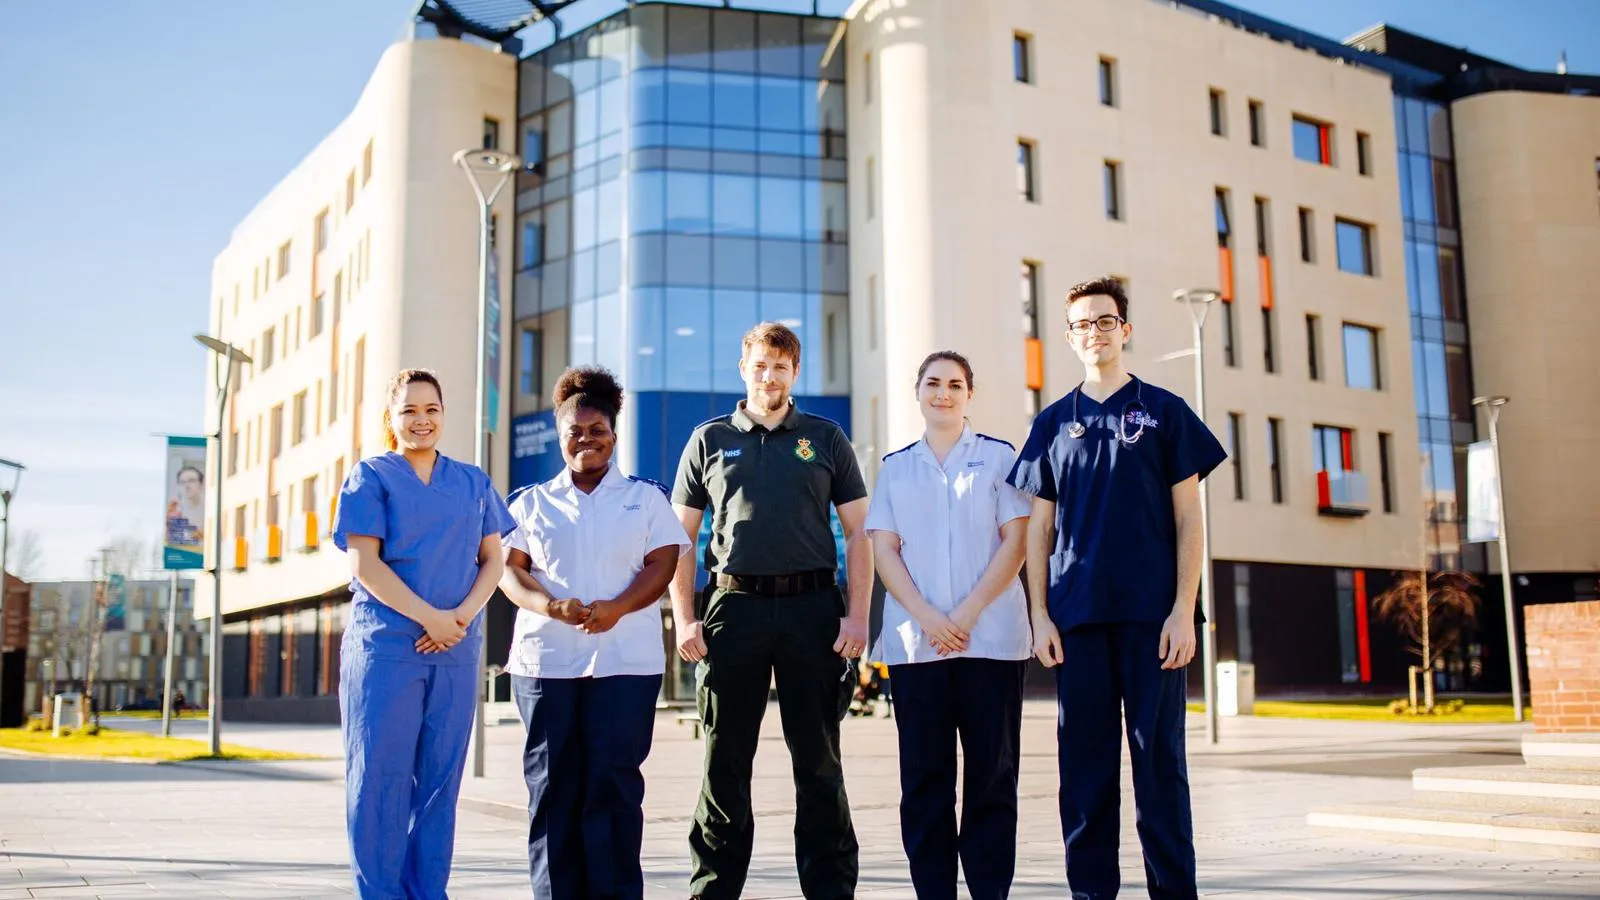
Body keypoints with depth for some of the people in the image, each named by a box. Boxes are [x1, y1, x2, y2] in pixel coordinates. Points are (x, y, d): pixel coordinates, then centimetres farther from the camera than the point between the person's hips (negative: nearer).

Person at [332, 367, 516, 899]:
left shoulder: (472, 483, 15)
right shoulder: (371, 477, 4)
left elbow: (493, 559, 11)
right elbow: (363, 563, -5)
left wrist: (464, 614, -8)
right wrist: (428, 616, -13)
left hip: (456, 651, 4)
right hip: (385, 647, -3)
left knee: (440, 777, 6)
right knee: (381, 775, -3)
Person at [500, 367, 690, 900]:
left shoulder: (645, 498, 13)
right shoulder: (532, 503, 17)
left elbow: (663, 563, 3)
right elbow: (509, 568, 7)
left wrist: (617, 607, -15)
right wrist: (551, 606, -13)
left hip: (626, 660, -1)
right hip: (545, 659, 2)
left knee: (613, 784, -5)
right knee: (551, 785, 1)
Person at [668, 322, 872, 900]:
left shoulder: (825, 439, 10)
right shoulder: (710, 440, 11)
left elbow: (858, 532, 7)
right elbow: (681, 536, 10)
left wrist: (857, 614, -3)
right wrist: (684, 619, 0)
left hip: (812, 607, 0)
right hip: (734, 606, 1)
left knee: (819, 761, 6)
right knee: (725, 760, 6)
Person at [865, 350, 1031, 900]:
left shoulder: (998, 457, 8)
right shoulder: (895, 467, 13)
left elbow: (1015, 542, 0)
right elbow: (884, 550, 6)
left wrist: (968, 613, -10)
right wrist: (926, 617, -9)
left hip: (991, 638, -1)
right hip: (914, 642, 2)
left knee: (992, 773, 0)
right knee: (924, 776, 3)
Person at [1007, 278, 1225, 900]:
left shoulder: (1163, 412, 6)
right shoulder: (1054, 423, 12)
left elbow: (1188, 518, 3)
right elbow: (1039, 527, 12)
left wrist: (1183, 609, -6)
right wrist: (1040, 615, 3)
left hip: (1151, 614, -2)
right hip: (1078, 616, 2)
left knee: (1159, 760, 1)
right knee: (1084, 763, 5)